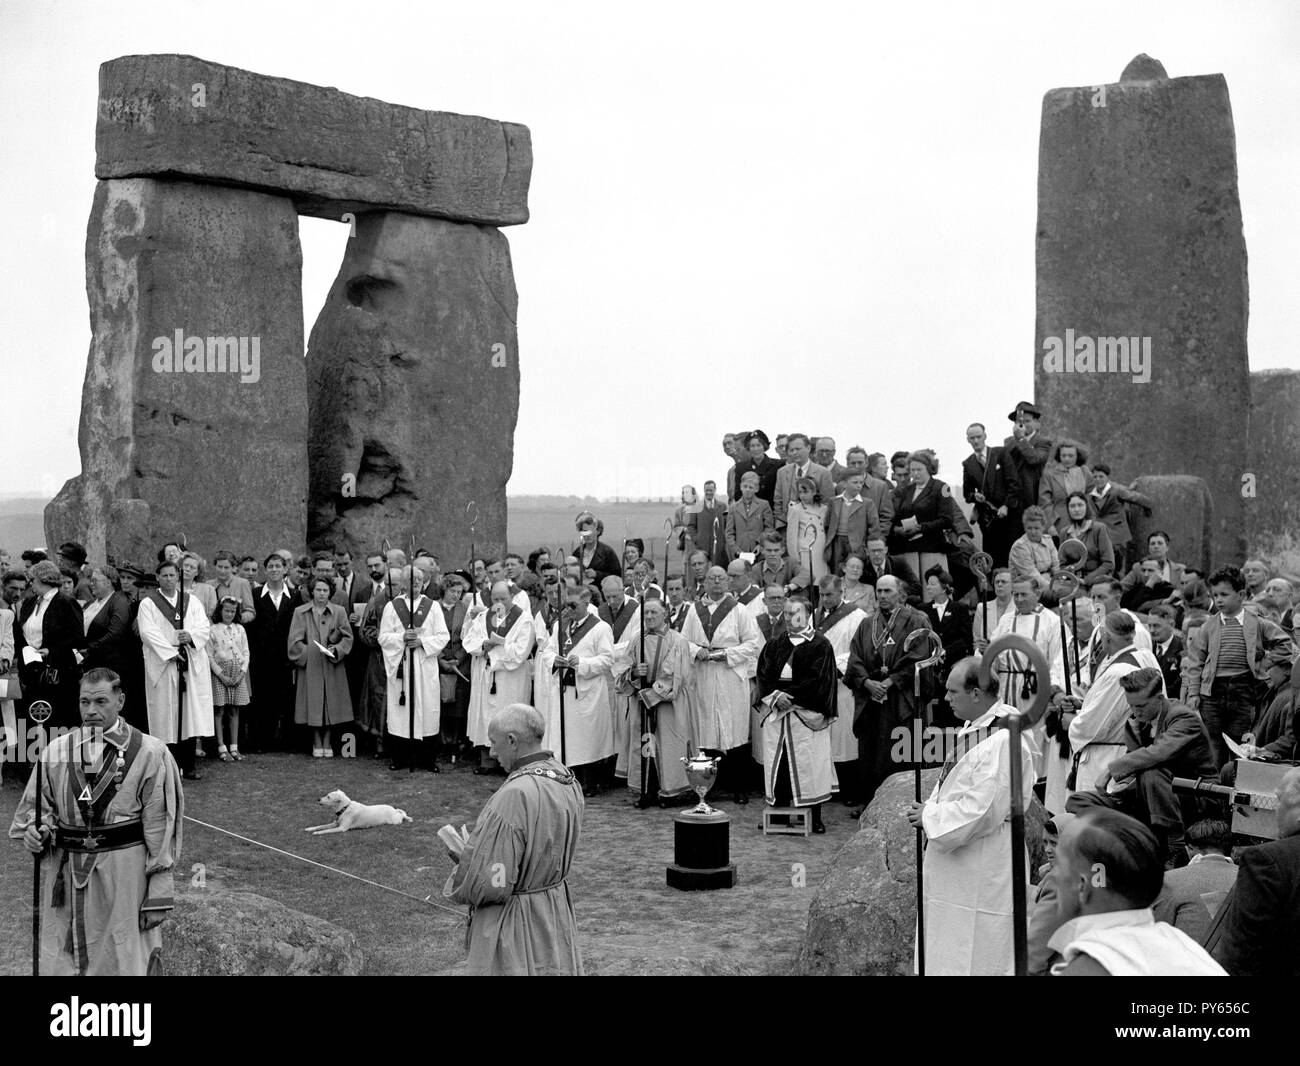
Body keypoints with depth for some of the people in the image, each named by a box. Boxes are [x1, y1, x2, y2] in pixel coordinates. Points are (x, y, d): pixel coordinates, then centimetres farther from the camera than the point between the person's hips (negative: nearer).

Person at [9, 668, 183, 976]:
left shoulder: (149, 752, -5)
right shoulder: (57, 751, 5)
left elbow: (159, 825, -6)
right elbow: (35, 805, 16)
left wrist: (159, 893, -9)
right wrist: (33, 829, -9)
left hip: (125, 873, -3)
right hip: (65, 874, 3)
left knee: (124, 963, 3)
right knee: (61, 962, 11)